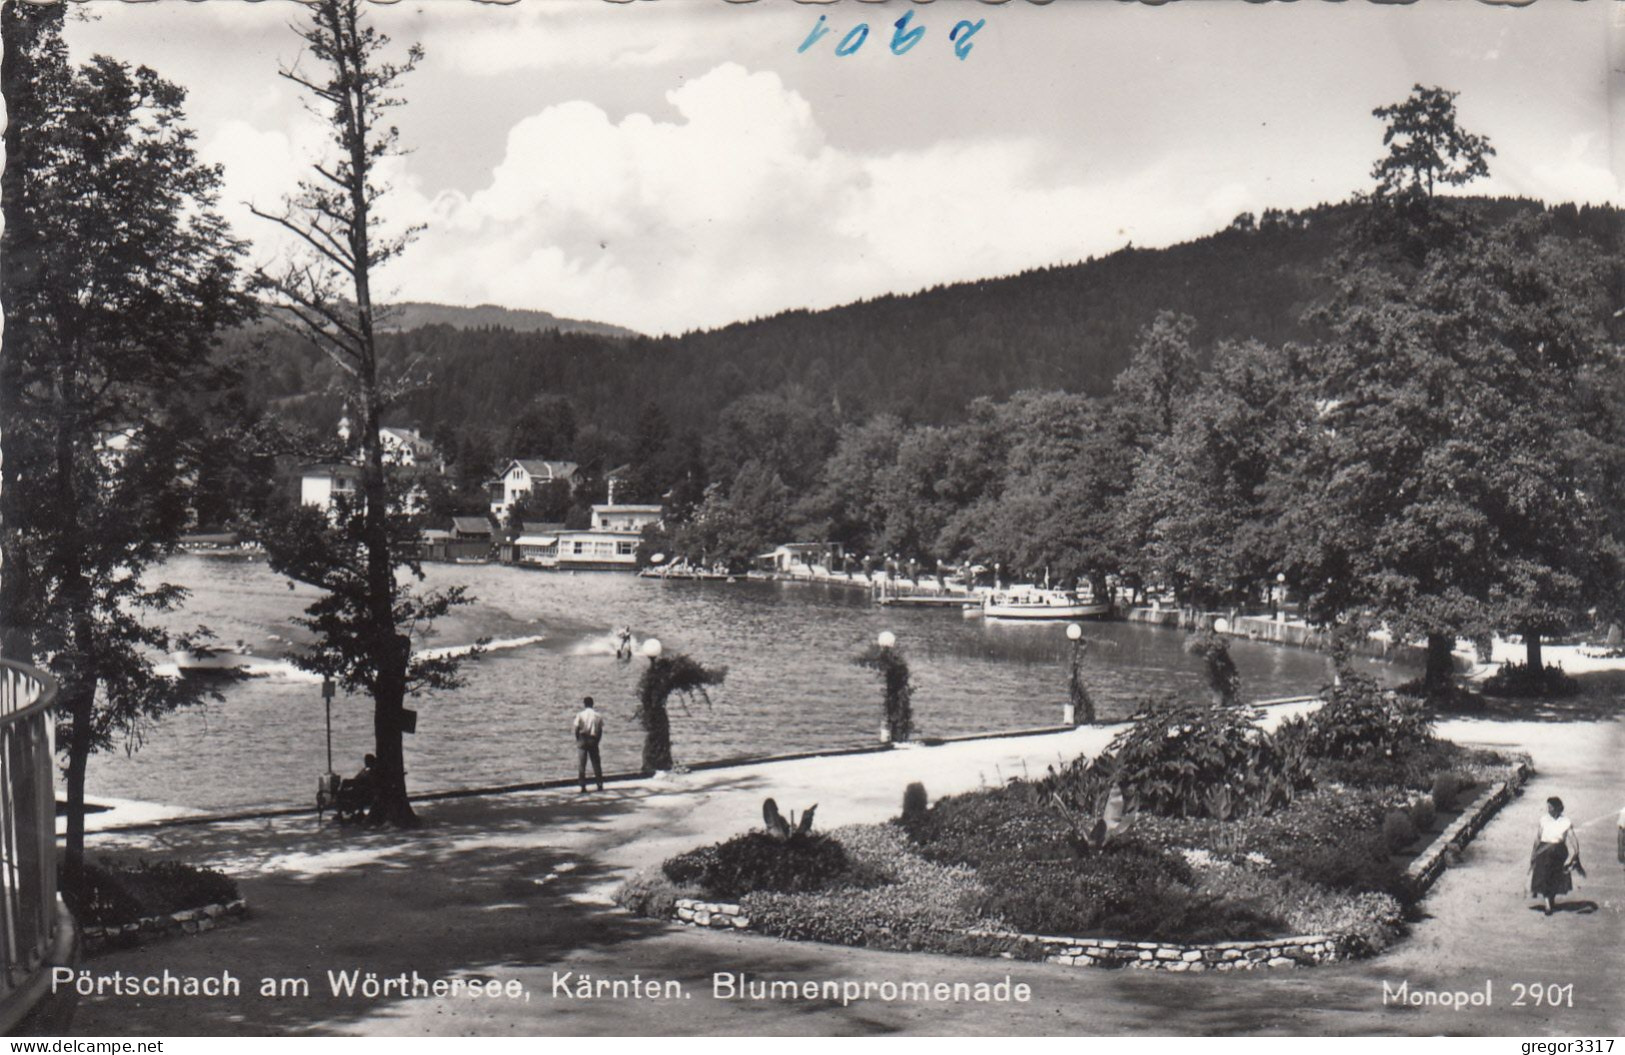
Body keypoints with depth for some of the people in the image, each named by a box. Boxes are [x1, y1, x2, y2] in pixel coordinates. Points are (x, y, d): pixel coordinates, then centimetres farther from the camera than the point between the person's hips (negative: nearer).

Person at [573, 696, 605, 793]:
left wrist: (578, 740, 3)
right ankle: (600, 785, 9)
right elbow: (600, 731, 0)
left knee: (581, 765, 2)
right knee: (596, 764, 10)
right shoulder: (598, 716, 1)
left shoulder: (580, 715, -7)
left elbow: (576, 729, -9)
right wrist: (597, 741, 9)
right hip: (593, 740, 2)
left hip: (582, 739, -2)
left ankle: (583, 787, -2)